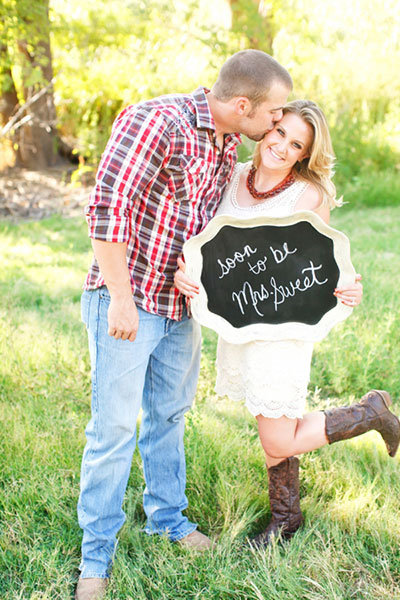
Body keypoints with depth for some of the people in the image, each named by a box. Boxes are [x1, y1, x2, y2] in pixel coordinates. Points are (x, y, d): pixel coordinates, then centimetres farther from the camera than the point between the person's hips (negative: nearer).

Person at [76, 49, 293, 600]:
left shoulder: (227, 144, 7)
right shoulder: (156, 121, -19)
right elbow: (108, 206, -24)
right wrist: (121, 299, -24)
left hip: (181, 306, 8)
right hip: (126, 301, -7)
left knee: (169, 414, 18)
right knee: (115, 425, -2)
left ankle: (166, 517, 38)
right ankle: (97, 555, 14)